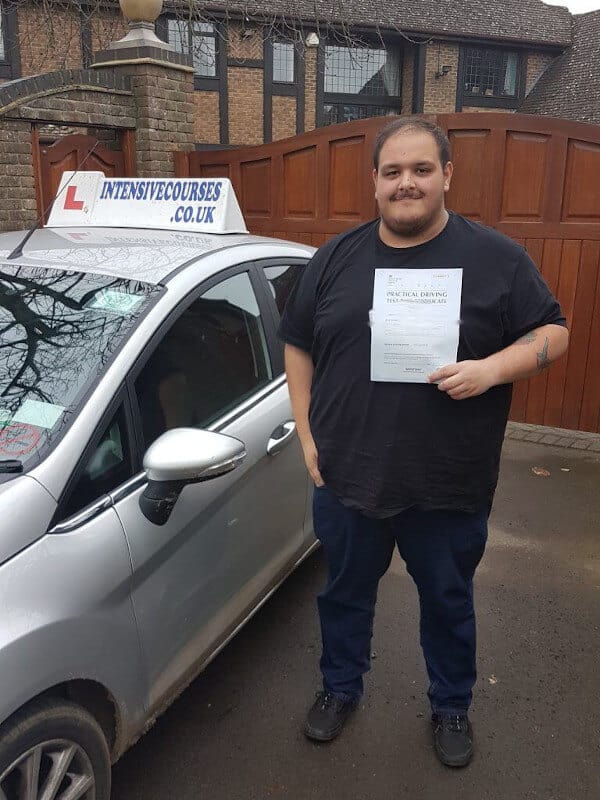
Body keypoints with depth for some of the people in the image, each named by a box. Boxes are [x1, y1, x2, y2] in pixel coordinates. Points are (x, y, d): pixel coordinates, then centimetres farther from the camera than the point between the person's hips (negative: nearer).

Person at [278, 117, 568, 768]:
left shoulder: (496, 259, -4)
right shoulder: (336, 258, 3)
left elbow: (552, 332, 0)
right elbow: (297, 344, 8)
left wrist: (492, 368, -20)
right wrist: (307, 434, 2)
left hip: (450, 488, -1)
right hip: (346, 477, 2)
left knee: (448, 602, 18)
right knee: (345, 593, 20)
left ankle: (451, 706, 44)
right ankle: (340, 689, 46)